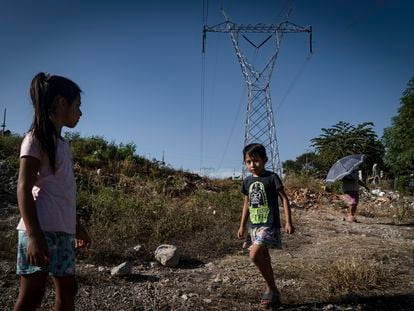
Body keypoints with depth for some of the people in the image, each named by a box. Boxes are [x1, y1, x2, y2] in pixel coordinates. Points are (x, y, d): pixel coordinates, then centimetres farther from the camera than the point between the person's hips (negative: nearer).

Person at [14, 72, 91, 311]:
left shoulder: (63, 143, 18)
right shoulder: (37, 138, -5)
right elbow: (24, 188, -13)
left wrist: (76, 225, 23)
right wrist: (34, 235, -22)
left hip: (62, 230, 8)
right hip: (41, 229, -8)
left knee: (68, 289, 11)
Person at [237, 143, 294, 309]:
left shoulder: (272, 177, -8)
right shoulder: (247, 181, 9)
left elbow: (284, 199, -7)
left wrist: (288, 222, -11)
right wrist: (242, 226, 18)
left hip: (269, 224, -7)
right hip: (255, 225, 7)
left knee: (254, 255, -18)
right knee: (263, 258, 13)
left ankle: (272, 289, 0)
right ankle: (271, 289, 28)